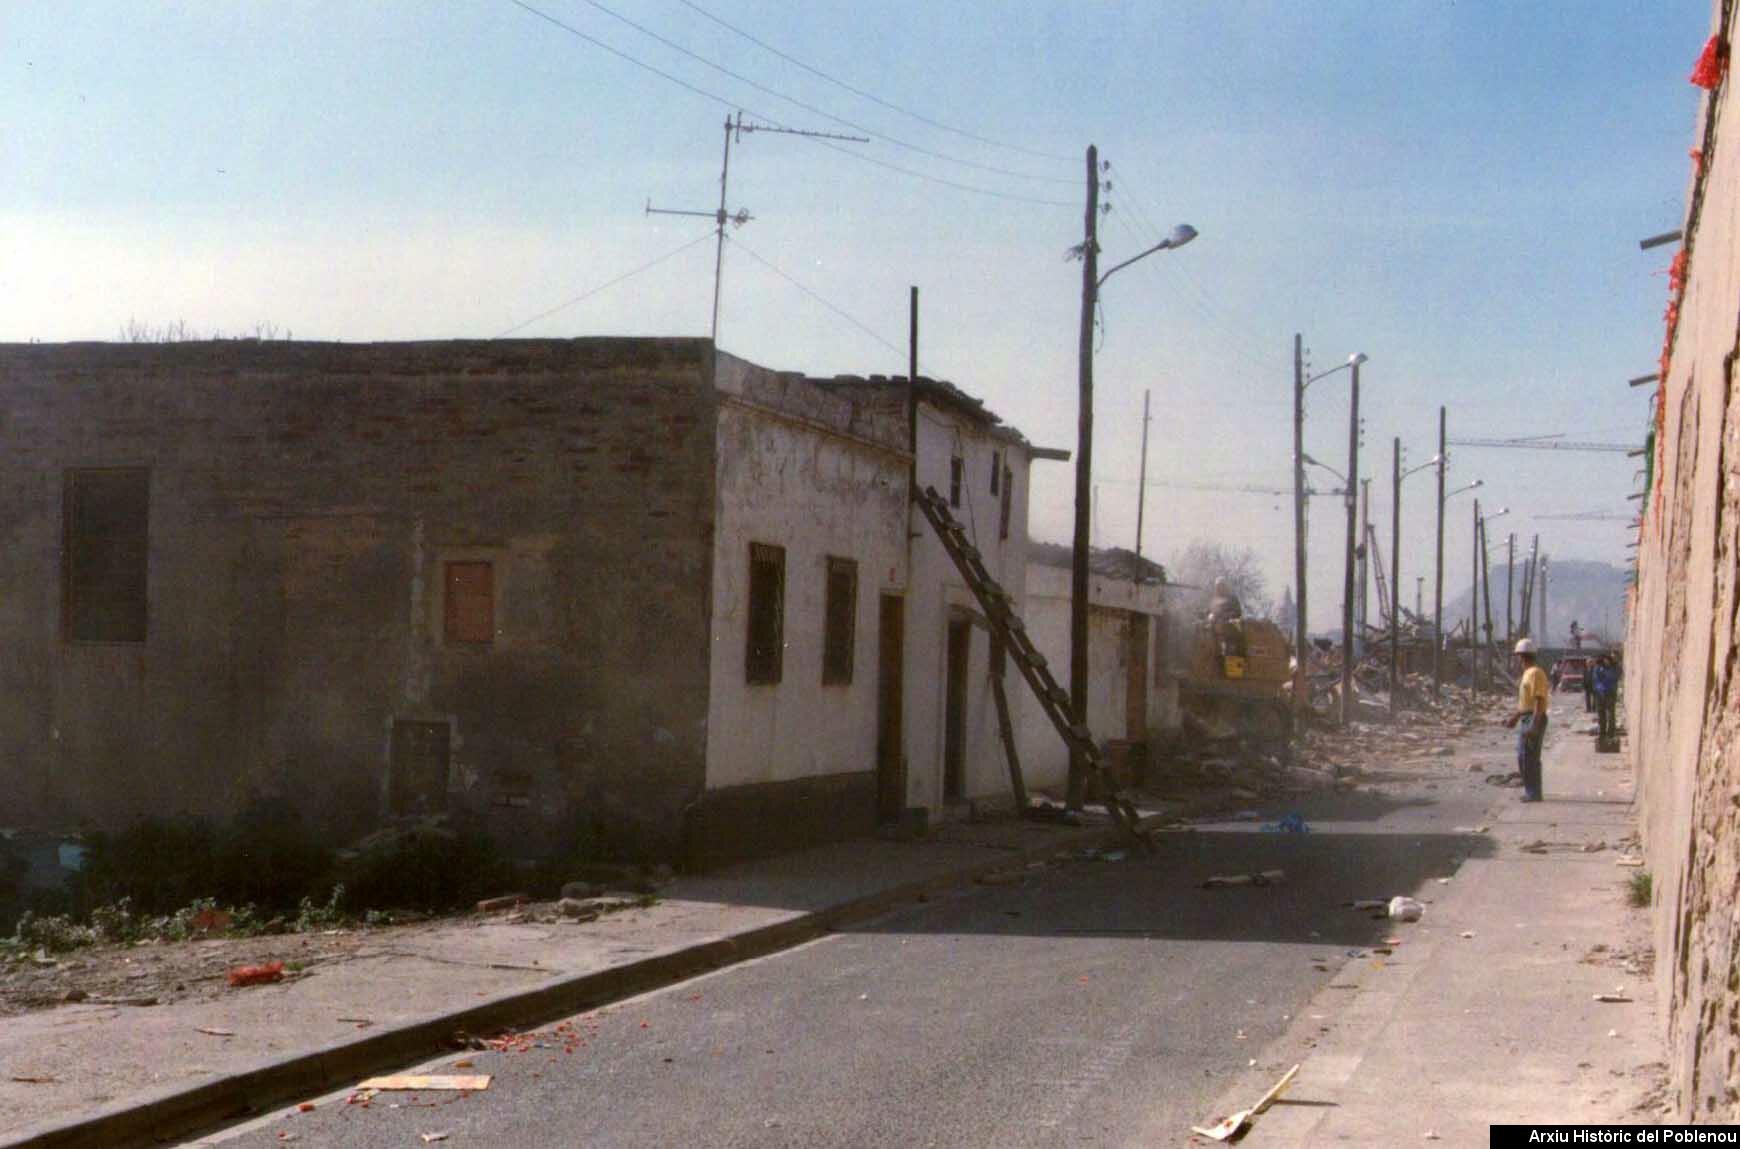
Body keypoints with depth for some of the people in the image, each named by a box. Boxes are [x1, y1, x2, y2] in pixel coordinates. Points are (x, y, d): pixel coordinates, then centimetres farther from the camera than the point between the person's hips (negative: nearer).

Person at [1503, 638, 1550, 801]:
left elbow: (1539, 701, -21)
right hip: (1527, 719, 10)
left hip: (1534, 720, -10)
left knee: (1529, 757, -8)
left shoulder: (1535, 673, -16)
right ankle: (1531, 792, 20)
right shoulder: (1527, 673, 15)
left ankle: (1533, 793, -4)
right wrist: (1515, 717, 29)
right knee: (1523, 756, 13)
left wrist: (1534, 725, -25)